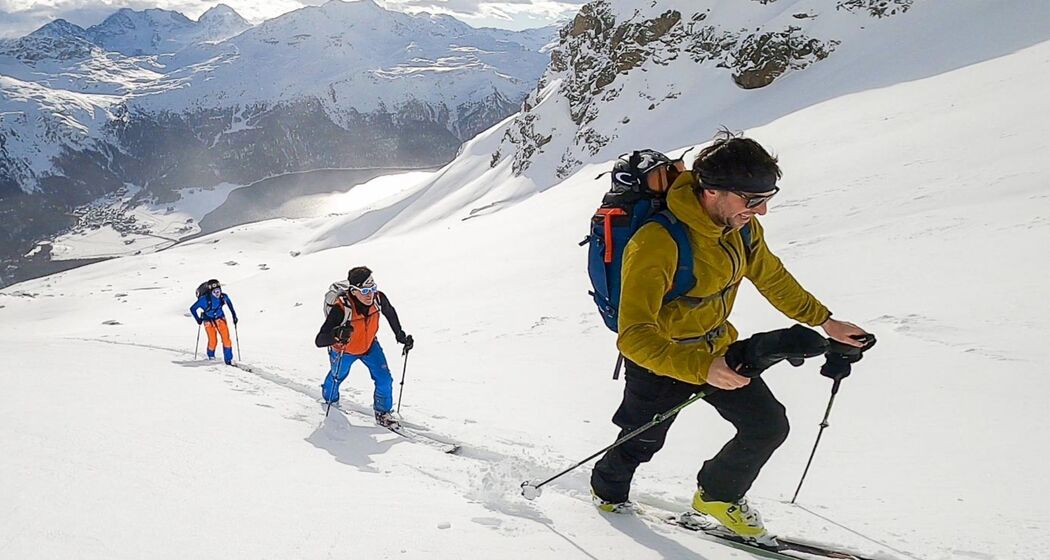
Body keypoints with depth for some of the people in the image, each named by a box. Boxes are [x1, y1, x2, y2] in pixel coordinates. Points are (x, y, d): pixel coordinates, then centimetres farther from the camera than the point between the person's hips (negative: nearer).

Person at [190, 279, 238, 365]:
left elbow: (229, 303, 5)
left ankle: (229, 359, -1)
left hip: (220, 318, 2)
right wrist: (198, 319, -19)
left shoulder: (223, 296, -19)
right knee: (213, 341, -11)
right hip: (208, 320, -2)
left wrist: (234, 316, 6)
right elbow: (192, 309, -14)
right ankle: (211, 357, 17)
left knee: (226, 338, -10)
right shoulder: (204, 299, -27)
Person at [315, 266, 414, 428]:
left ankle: (382, 413, 19)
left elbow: (390, 313, -4)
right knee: (337, 377, 26)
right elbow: (319, 341, -45)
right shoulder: (341, 308, -43)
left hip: (370, 345, 2)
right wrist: (337, 334, -64)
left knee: (385, 380, -7)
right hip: (343, 350, -2)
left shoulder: (378, 298, -30)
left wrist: (401, 335, 0)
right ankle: (330, 399, 60)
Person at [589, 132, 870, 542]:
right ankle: (607, 492, 50)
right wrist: (701, 368, -49)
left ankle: (718, 495, 28)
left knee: (770, 426, 2)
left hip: (717, 348, 6)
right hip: (661, 358, -6)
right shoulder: (656, 245, -37)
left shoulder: (742, 226, -12)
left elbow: (772, 277, 8)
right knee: (641, 444, 16)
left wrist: (824, 321, 6)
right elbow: (634, 336, -39)